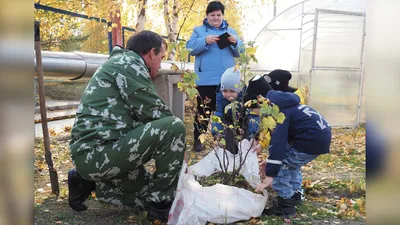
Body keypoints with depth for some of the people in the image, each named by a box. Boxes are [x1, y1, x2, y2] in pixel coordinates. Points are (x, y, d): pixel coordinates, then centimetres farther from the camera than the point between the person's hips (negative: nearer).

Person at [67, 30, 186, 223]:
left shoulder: (119, 64, 23)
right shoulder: (130, 63, -8)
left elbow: (141, 115, 22)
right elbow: (155, 114, -12)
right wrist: (177, 145, 6)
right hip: (98, 153, -11)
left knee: (148, 195, 19)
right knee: (174, 127, -18)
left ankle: (89, 181, 18)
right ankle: (162, 203, -6)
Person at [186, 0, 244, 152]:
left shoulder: (230, 31, 18)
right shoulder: (199, 30, 9)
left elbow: (239, 52, 12)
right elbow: (190, 48, -4)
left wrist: (235, 43, -10)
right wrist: (205, 40, -20)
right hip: (205, 80, -3)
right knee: (203, 110, 0)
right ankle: (198, 139, 11)